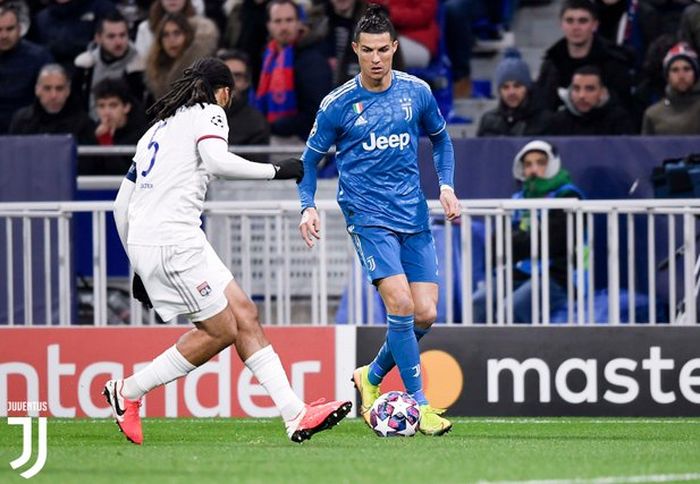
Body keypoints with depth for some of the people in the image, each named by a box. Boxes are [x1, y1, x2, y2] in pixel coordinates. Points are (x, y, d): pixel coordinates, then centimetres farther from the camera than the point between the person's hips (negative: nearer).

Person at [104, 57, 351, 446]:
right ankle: (127, 392, 8)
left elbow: (121, 205, 25)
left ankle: (295, 415, 0)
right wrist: (276, 170, -9)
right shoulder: (207, 113, 2)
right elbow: (217, 161, -20)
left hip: (144, 241, 9)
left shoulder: (158, 128, 26)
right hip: (172, 241, -9)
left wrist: (140, 268, 30)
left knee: (244, 314, 6)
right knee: (221, 331, -1)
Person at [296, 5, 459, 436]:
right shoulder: (337, 105, -6)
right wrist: (308, 206, -8)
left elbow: (441, 139, 18)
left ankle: (372, 377, 23)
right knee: (400, 303, -19)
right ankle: (420, 403, -11)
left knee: (425, 314, -2)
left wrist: (447, 186, 3)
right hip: (368, 216, -4)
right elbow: (311, 158, 6)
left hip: (414, 217, 4)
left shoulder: (417, 92, 2)